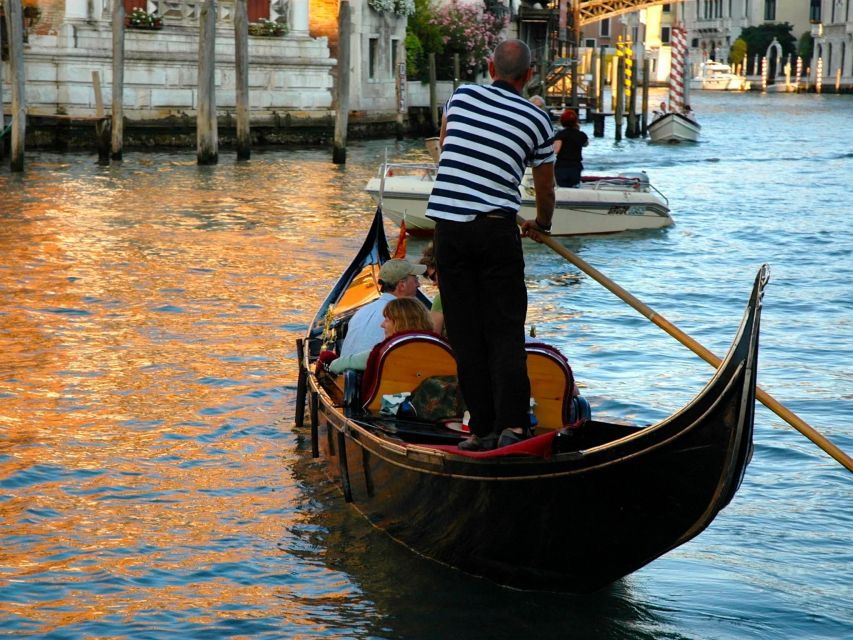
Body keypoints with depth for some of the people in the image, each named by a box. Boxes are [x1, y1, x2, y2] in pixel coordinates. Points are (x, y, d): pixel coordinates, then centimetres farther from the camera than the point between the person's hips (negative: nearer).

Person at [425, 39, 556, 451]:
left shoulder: (462, 96, 9)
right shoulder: (537, 120, 5)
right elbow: (545, 188, 17)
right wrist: (541, 226, 37)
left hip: (449, 227, 2)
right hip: (497, 229, -1)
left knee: (465, 333, 6)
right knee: (506, 331, 3)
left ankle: (484, 429, 8)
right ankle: (511, 425, -9)